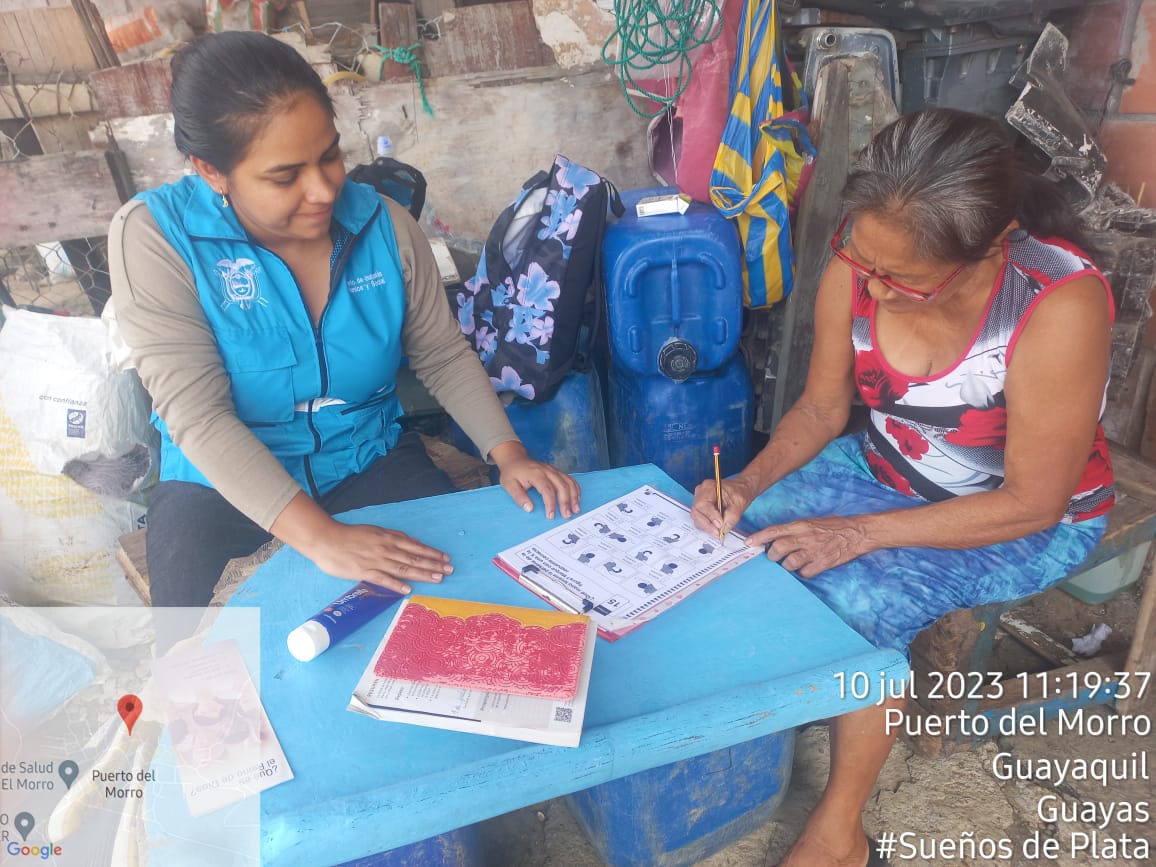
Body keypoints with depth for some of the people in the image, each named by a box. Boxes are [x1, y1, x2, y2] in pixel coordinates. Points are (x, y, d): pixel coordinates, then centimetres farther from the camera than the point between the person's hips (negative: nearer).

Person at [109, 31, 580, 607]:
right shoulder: (154, 237, -17)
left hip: (372, 459, 3)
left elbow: (444, 357, 0)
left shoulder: (384, 224, -8)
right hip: (222, 484, -2)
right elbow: (198, 416, -25)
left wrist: (508, 453, -16)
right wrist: (319, 537, -36)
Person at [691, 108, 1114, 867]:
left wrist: (861, 532, -28)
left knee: (859, 599, -29)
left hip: (1029, 522, -4)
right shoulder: (856, 271, -18)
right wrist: (748, 484, -21)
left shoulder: (1060, 307, -32)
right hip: (885, 469, 5)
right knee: (743, 528, -13)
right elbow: (822, 409, -4)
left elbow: (1032, 504, -24)